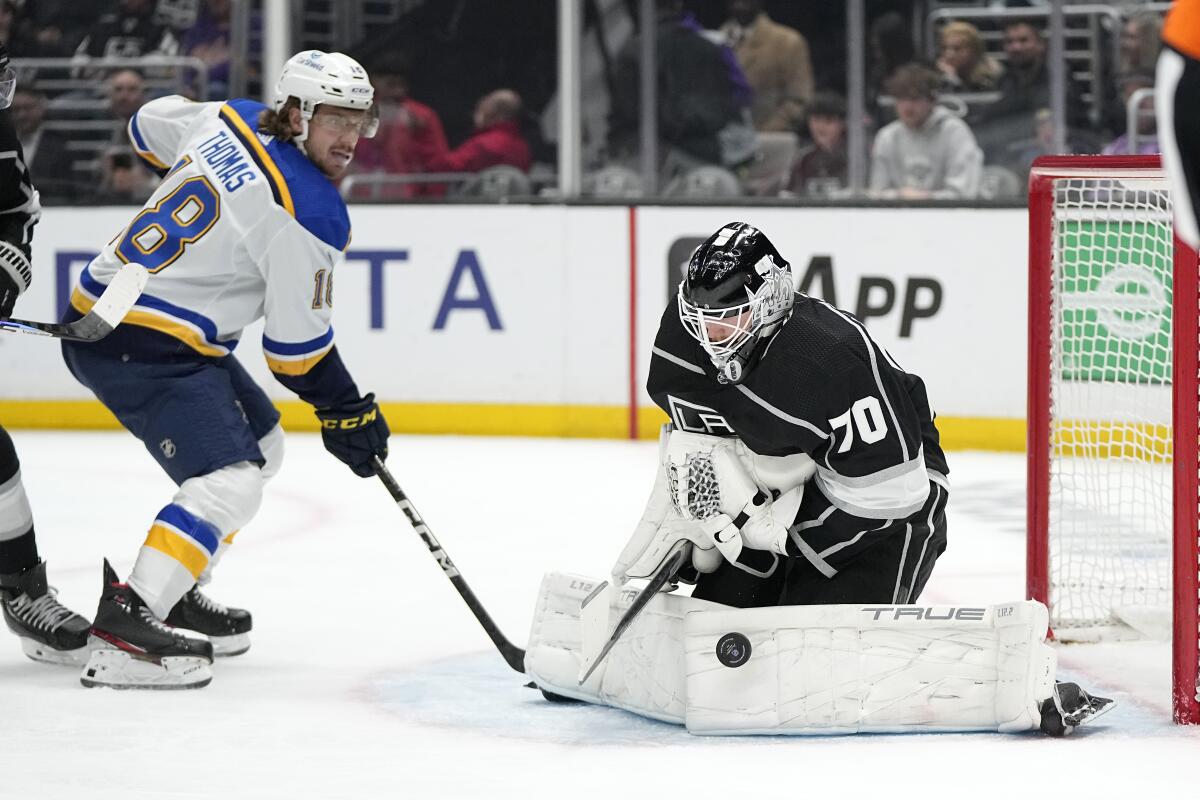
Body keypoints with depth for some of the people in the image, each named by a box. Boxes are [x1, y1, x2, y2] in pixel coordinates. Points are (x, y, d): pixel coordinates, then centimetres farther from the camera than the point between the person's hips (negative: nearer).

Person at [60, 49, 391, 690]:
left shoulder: (233, 119, 5)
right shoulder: (311, 214, -18)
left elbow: (150, 125, 27)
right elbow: (296, 343, -13)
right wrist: (346, 411, 1)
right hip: (141, 346, -10)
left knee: (260, 445, 22)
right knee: (229, 483, -21)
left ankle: (173, 595, 25)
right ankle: (125, 626, -30)